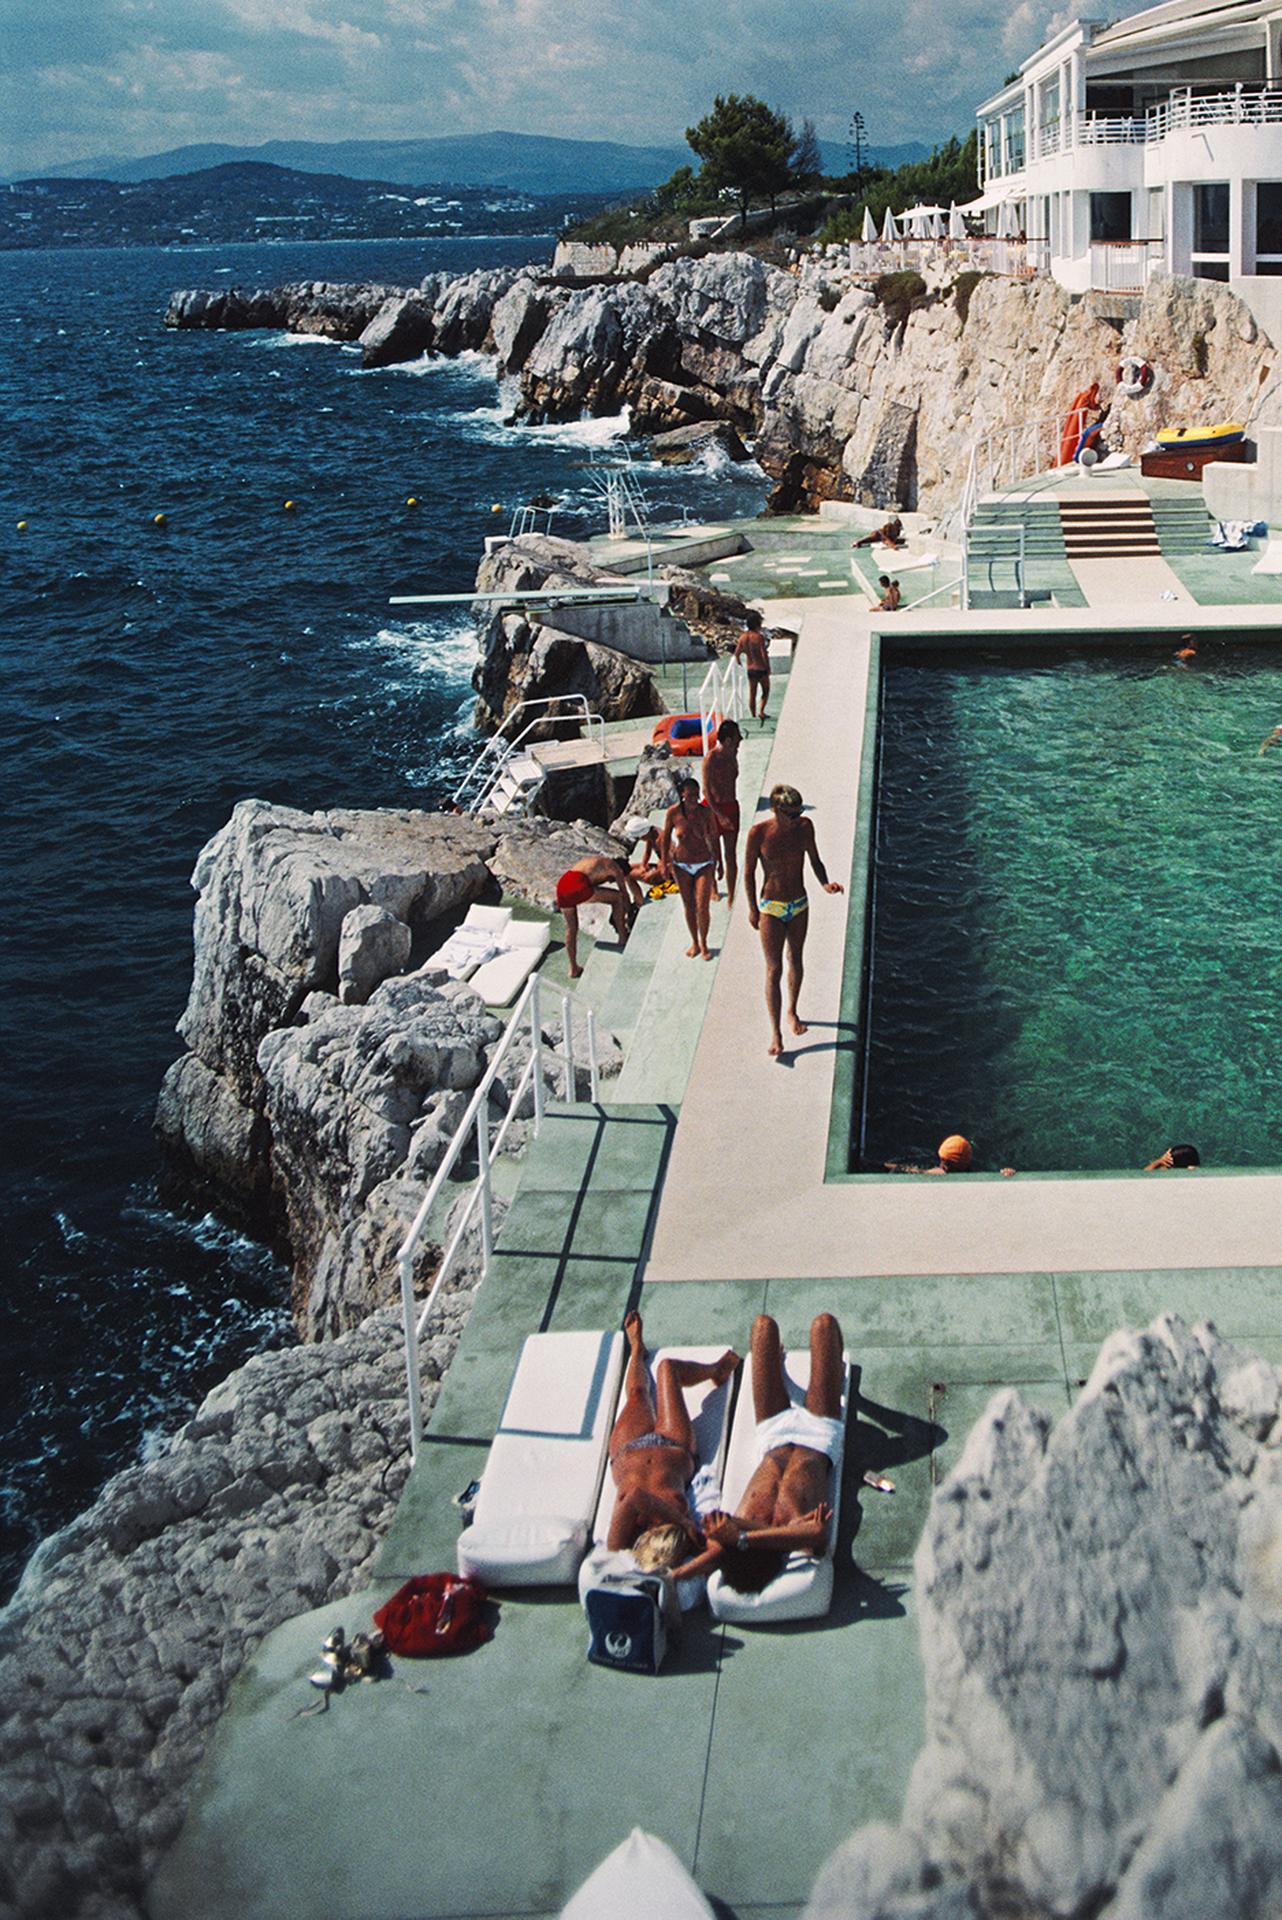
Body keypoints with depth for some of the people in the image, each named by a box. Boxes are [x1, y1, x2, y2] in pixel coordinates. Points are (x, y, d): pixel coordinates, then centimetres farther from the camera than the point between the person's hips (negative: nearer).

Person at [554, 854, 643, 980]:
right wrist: (629, 916, 37)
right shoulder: (615, 868, 15)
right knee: (618, 897, 12)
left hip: (562, 886, 7)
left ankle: (573, 968, 29)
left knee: (571, 928, 24)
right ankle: (623, 938, 22)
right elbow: (625, 895, 22)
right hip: (578, 887, -7)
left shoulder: (595, 860, 36)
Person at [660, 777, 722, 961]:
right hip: (681, 866, 1)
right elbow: (665, 838, 0)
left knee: (702, 907, -5)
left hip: (704, 865, -1)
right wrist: (664, 863, -2)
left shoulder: (706, 812, -11)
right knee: (689, 906, 11)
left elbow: (714, 838, 0)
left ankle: (703, 944, 15)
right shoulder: (673, 813, -12)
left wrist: (719, 862, 5)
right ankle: (694, 942, 28)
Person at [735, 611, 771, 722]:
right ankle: (761, 712, -1)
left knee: (752, 695, 13)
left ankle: (754, 716, 18)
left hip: (750, 669, 5)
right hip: (761, 669, -5)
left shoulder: (743, 637, -2)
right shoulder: (759, 637, -19)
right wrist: (768, 668, -8)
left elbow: (737, 654, 2)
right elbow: (764, 655, -21)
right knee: (765, 691, 14)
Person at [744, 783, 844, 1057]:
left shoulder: (805, 827, -9)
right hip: (771, 908, -4)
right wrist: (753, 909, -4)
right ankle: (775, 1033, 2)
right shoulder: (759, 832, -19)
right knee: (774, 969, -4)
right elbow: (749, 872, -7)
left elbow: (815, 861, 5)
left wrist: (825, 883, -14)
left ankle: (792, 1012, 42)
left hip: (799, 906, 4)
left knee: (795, 961, 19)